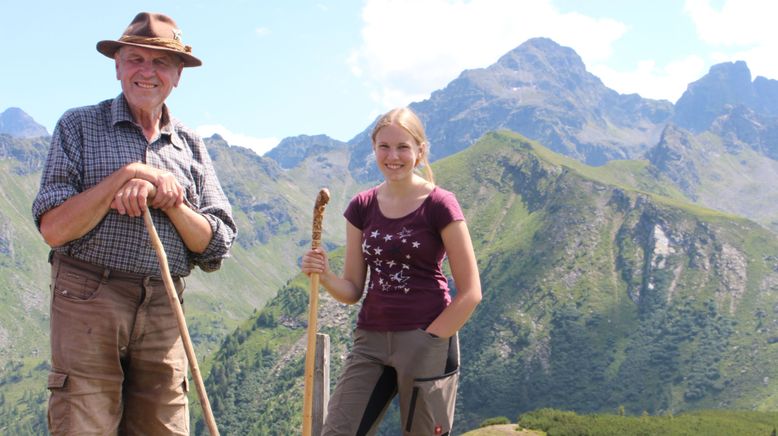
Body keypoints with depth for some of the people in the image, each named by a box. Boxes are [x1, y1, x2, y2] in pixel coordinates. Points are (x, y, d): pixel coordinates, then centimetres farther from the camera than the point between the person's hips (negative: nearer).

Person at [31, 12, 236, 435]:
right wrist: (129, 174, -11)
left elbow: (217, 245, 7)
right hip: (89, 303, -3)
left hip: (163, 311, 3)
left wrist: (171, 200, -10)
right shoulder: (79, 126, 6)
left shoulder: (191, 146, 15)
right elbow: (54, 229, -6)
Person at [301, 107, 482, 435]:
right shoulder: (362, 207, 7)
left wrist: (428, 341, -10)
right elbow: (352, 290, 10)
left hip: (427, 341, -4)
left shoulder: (439, 205, -6)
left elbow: (470, 292, -6)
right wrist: (325, 276, -11)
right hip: (370, 339, 4)